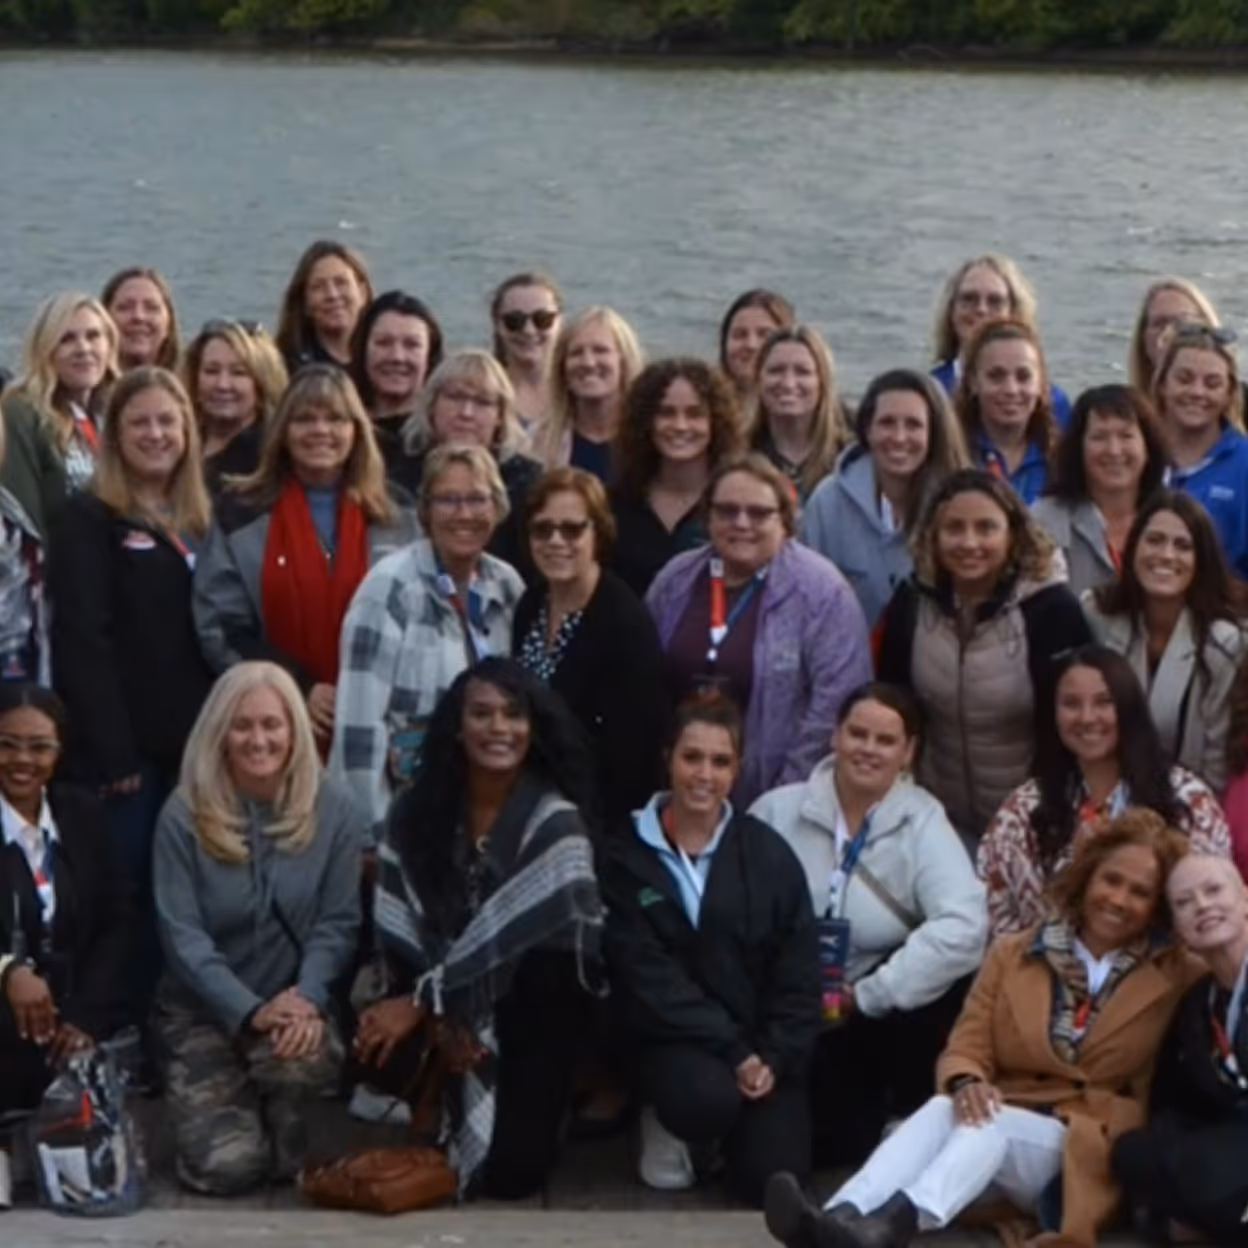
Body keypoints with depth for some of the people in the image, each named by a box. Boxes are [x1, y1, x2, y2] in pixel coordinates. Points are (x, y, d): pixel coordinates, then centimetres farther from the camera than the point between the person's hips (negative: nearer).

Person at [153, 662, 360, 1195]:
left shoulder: (332, 811, -3)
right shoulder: (184, 815, -8)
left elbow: (338, 923, -4)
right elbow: (182, 934, -11)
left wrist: (307, 998, -23)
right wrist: (251, 1011, -22)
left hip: (294, 1002, 1)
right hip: (204, 1007, -1)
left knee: (303, 1059, -35)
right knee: (226, 1166, -17)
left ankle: (286, 1131, 1)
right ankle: (216, 1106, 21)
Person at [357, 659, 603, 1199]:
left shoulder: (554, 819, -16)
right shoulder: (418, 808, -4)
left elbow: (515, 935, -19)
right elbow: (403, 926, -6)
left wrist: (424, 1002, -16)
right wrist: (439, 1012, -20)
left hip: (537, 997, -3)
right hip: (449, 994, 3)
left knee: (510, 1172, -15)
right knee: (381, 1048, -27)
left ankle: (528, 1109, 22)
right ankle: (450, 1106, 9)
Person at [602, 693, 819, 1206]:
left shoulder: (769, 855, 2)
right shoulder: (628, 856, -3)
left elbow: (799, 976, 3)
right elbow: (646, 978, -10)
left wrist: (775, 1059, -12)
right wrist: (732, 1051, -18)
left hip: (762, 1049, 2)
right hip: (674, 1039, -2)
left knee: (774, 1181, -14)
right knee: (708, 1096, -35)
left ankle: (735, 1123, 21)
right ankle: (666, 1122, 3)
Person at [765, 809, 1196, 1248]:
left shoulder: (1176, 978, 7)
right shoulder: (1013, 953, 13)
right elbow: (969, 1044, 7)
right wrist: (966, 1083, -15)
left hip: (1083, 1150, -3)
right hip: (998, 1120, 3)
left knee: (990, 1124, -33)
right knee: (942, 1109, -31)